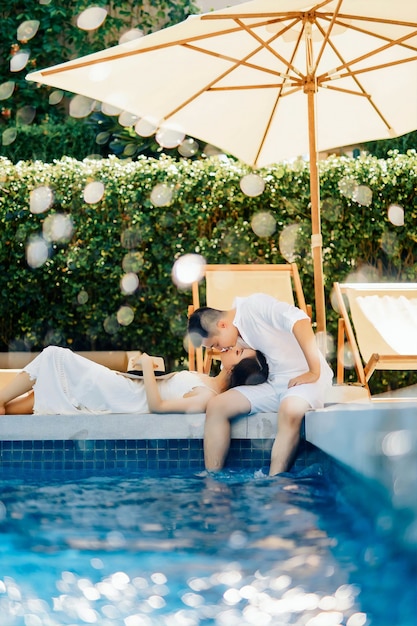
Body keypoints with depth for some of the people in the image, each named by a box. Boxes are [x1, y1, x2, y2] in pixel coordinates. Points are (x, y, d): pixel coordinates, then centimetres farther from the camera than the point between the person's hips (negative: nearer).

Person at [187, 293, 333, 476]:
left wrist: (314, 372, -25)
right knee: (216, 405, -7)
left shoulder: (255, 305, -14)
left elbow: (299, 320, -26)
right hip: (275, 384, 8)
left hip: (309, 378, -8)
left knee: (290, 410, -40)